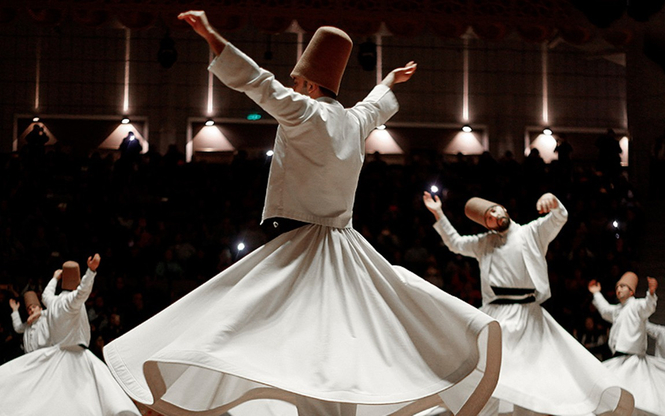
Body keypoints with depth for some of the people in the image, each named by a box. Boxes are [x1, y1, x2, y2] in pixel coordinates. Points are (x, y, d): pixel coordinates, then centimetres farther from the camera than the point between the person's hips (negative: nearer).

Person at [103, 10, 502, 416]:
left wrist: (209, 34, -17)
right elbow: (377, 104, 35)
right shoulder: (354, 122, 13)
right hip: (346, 252, 8)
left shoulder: (307, 114, -9)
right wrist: (391, 81, 57)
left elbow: (260, 83, -17)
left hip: (302, 246, -8)